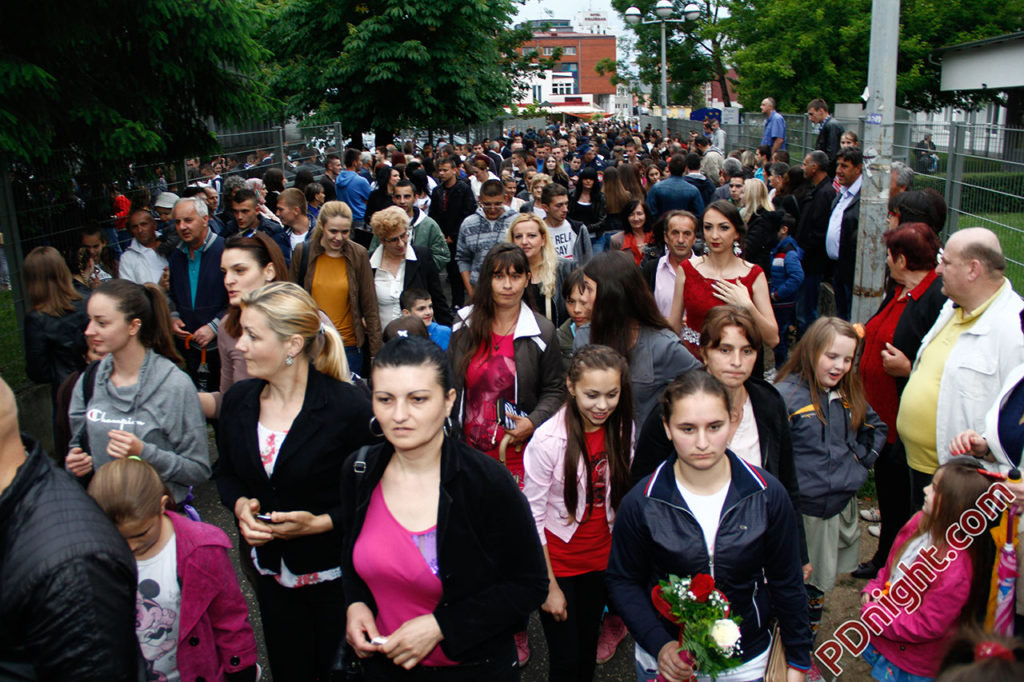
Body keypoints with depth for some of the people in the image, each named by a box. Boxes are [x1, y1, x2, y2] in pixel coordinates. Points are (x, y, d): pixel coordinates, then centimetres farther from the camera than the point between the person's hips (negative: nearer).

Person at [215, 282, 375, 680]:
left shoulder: (348, 407, -21)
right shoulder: (238, 401, -4)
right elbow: (226, 473, 11)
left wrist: (320, 523, -25)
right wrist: (239, 504, -9)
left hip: (335, 575, -4)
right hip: (270, 569, 5)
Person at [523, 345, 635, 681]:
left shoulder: (622, 430, -8)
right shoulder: (548, 439, -22)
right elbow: (532, 517, -15)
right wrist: (550, 586, -12)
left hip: (600, 559, 4)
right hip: (557, 561, -4)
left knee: (588, 652, 18)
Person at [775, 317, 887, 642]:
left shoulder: (849, 394, 5)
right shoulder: (786, 395, -16)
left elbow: (876, 428, 21)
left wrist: (860, 460, 6)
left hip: (843, 504, 6)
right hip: (802, 508, -6)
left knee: (822, 580, 20)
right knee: (797, 582, 6)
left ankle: (809, 638, 39)